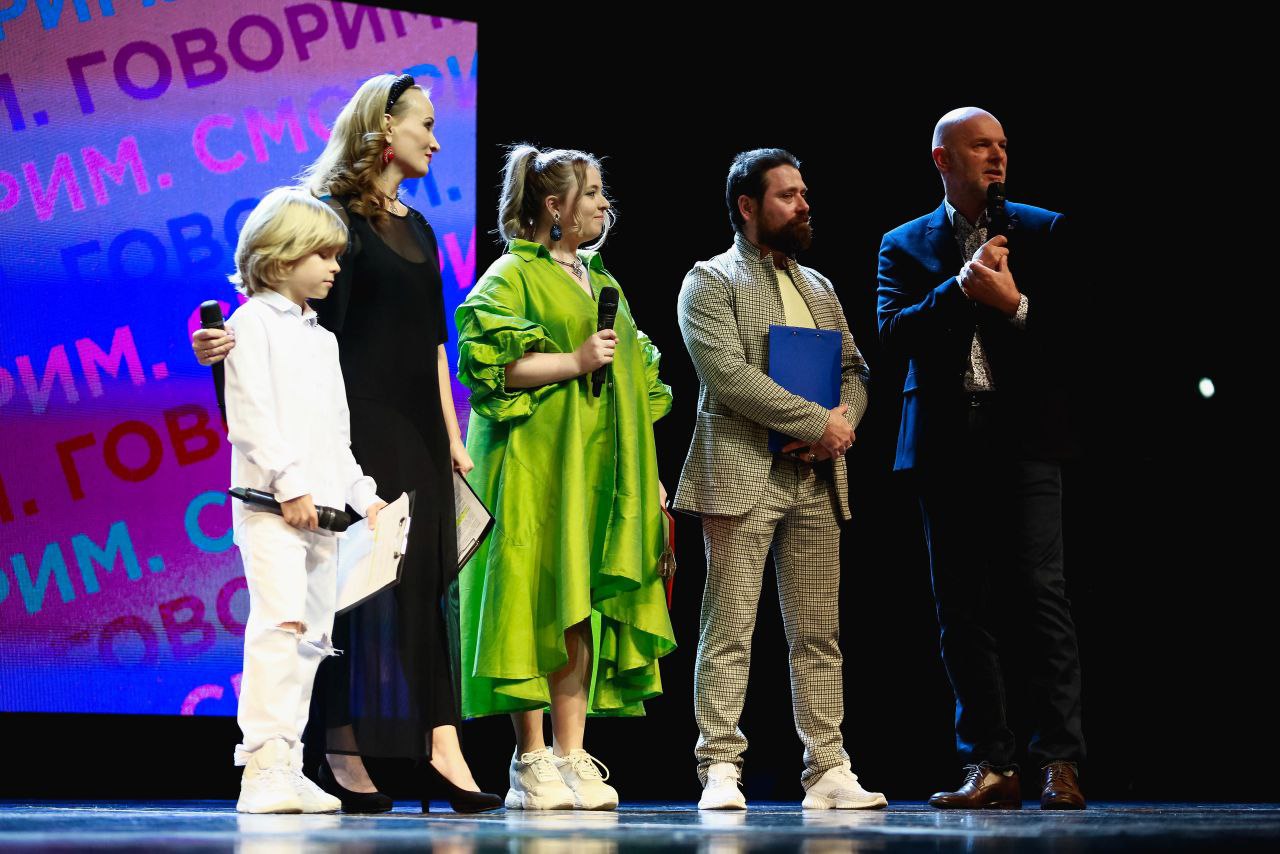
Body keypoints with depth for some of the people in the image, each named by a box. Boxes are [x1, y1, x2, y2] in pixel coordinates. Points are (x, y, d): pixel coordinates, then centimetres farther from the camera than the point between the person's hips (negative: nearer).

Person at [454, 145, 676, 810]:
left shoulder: (601, 283, 22)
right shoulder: (514, 275, -1)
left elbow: (638, 384, 24)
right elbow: (487, 362, -14)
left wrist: (648, 472, 18)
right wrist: (575, 361, -18)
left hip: (602, 469, 7)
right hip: (538, 467, -7)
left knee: (585, 611, 2)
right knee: (537, 605, -9)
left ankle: (571, 758, 3)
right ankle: (531, 764, -6)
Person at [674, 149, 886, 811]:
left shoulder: (818, 288, 20)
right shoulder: (710, 282, -1)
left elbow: (854, 369, 18)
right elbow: (729, 375, -13)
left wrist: (842, 422, -5)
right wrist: (819, 423, -13)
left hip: (816, 481, 6)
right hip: (743, 475, -6)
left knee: (819, 634, 5)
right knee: (728, 630, -6)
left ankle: (828, 769, 6)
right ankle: (720, 769, -6)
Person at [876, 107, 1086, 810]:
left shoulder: (1044, 232, 10)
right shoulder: (905, 245, 13)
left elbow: (1075, 327, 3)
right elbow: (894, 333, -2)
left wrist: (1014, 304, -12)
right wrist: (959, 288, -14)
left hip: (1024, 436, -2)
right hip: (946, 442, 2)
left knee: (1038, 593, -10)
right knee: (962, 608, 3)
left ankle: (1059, 763, -8)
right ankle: (989, 765, 7)